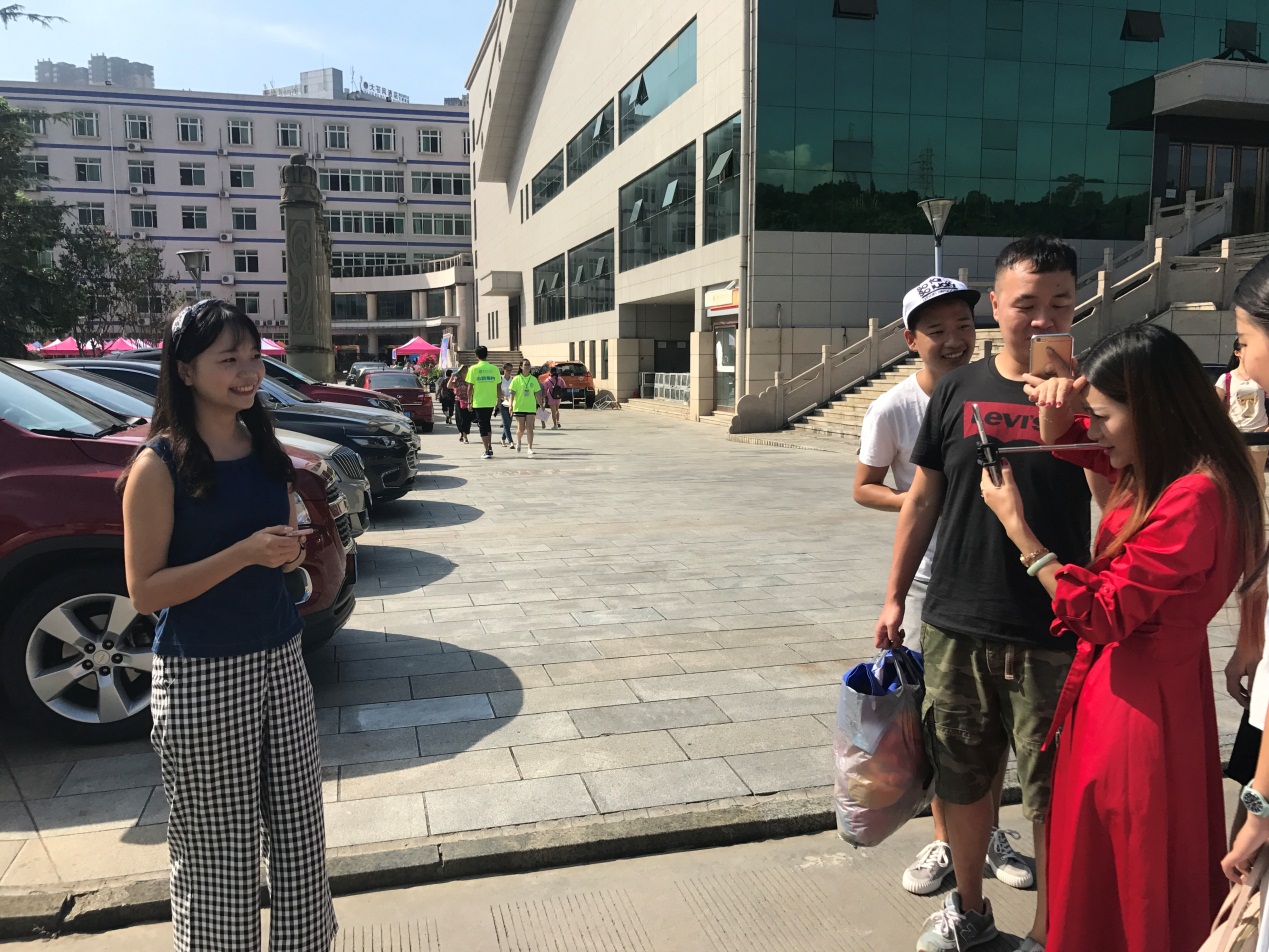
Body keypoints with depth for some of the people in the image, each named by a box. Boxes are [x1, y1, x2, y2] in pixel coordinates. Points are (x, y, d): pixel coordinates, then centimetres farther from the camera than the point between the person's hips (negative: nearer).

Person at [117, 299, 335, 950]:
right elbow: (144, 591, -13)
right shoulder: (159, 465, -11)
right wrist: (245, 553, -22)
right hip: (199, 677, -5)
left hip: (279, 662, 6)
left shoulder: (266, 451, 6)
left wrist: (292, 551, -5)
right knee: (216, 849, 6)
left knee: (299, 831, 13)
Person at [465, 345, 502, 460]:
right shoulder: (494, 368, 1)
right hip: (491, 402, 3)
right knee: (488, 423, 21)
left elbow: (470, 387, -5)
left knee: (483, 425, 2)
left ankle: (487, 451, -2)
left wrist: (470, 402, 3)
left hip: (479, 402, -3)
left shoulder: (474, 369, -5)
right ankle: (490, 447, 17)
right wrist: (499, 401, 15)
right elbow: (498, 387, 5)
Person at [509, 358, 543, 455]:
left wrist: (541, 406, 10)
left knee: (530, 428, -4)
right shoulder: (516, 379, -1)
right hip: (519, 407, -2)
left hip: (531, 407, 2)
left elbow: (537, 394, 11)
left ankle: (530, 448, -2)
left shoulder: (534, 379, 7)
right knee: (521, 429, 0)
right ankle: (518, 442, 30)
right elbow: (512, 393, -3)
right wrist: (511, 405, -13)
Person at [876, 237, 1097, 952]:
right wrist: (895, 597, 9)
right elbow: (922, 500, 8)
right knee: (963, 777, 16)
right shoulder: (958, 392, 3)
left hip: (1053, 632, -2)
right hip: (957, 625, 3)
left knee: (1055, 792, 8)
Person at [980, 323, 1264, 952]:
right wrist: (1057, 410, -4)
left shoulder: (1196, 497, -25)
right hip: (1109, 685, 9)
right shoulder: (1151, 470, 3)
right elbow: (1066, 443, 20)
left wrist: (1017, 528, -18)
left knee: (1140, 891, 11)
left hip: (1143, 704, -9)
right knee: (1092, 876, 24)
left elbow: (1102, 612, -22)